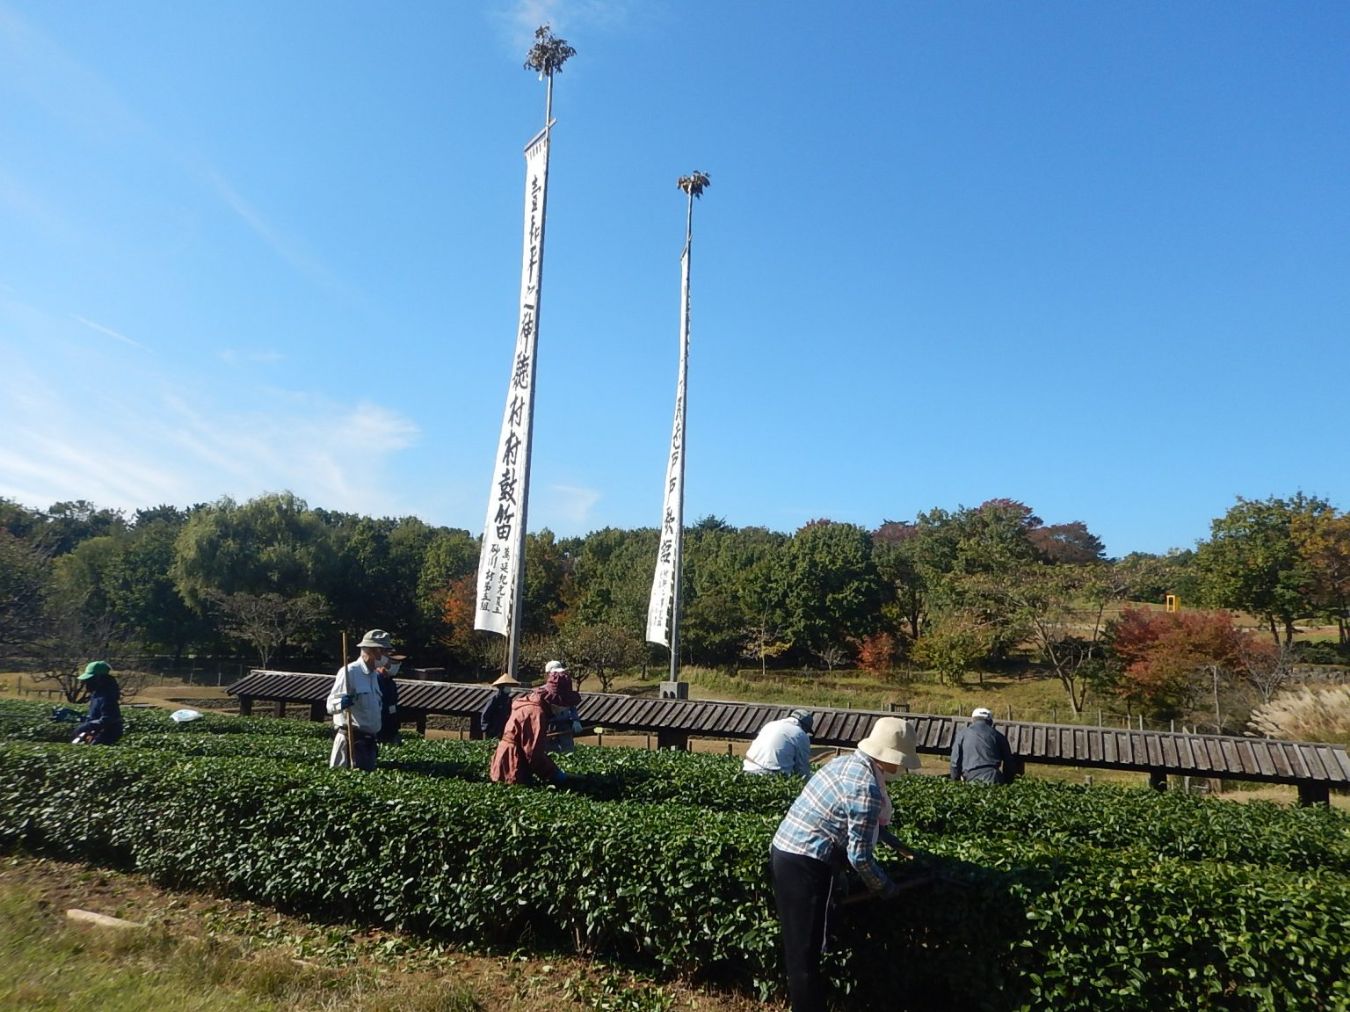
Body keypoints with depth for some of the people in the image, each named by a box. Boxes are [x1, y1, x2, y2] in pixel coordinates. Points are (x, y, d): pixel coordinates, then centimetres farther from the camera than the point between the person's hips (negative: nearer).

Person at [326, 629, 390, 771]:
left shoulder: (375, 674, 13)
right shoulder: (350, 671, -13)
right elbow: (331, 705, -16)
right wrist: (341, 703, -35)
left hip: (369, 739, 8)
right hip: (352, 738, -8)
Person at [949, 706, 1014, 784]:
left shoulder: (962, 733, 17)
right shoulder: (998, 735, 21)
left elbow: (955, 760, 13)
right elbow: (1008, 761, 23)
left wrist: (955, 781, 23)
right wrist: (1006, 782, 32)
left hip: (972, 779, -1)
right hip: (993, 778, 1)